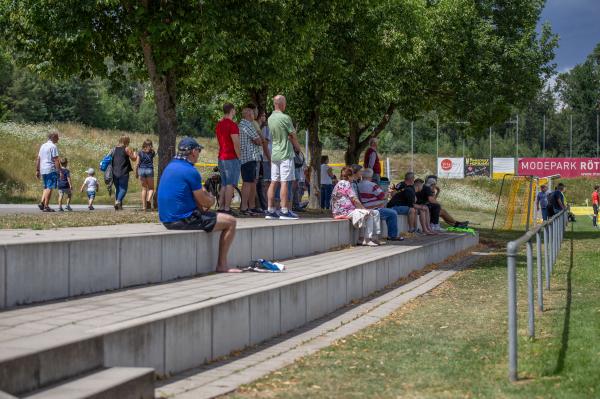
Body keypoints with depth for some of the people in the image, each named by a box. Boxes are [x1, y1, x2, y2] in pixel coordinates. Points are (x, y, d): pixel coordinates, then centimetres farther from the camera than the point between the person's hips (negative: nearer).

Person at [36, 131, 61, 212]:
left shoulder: (43, 146, 16)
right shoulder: (53, 146, -9)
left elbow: (38, 159, 17)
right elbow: (56, 160, -15)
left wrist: (37, 170, 20)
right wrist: (59, 170, -13)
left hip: (43, 170, 8)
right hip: (51, 170, -8)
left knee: (46, 187, 17)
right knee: (50, 188, -5)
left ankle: (42, 202, 2)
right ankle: (46, 206, -7)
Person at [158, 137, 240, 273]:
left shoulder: (169, 167, 12)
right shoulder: (190, 171, -16)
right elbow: (205, 202, -10)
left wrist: (206, 195, 9)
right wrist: (212, 199, 12)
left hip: (167, 220, 9)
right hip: (184, 219, -9)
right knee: (230, 222, 1)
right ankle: (221, 265, 3)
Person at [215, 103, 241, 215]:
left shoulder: (219, 124, 13)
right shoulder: (232, 124, -14)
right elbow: (236, 143, -17)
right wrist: (239, 157, -8)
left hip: (221, 157, 8)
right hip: (231, 157, -8)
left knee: (224, 184, 13)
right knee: (230, 184, -6)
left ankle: (221, 208, 12)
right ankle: (227, 209, -8)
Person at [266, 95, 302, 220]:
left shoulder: (270, 119, 8)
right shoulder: (285, 118, -14)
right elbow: (293, 136, -8)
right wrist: (297, 147, 11)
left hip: (274, 153, 7)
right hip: (286, 153, -7)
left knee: (274, 182, 8)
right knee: (284, 182, -6)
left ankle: (270, 210, 8)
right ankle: (284, 211, -7)